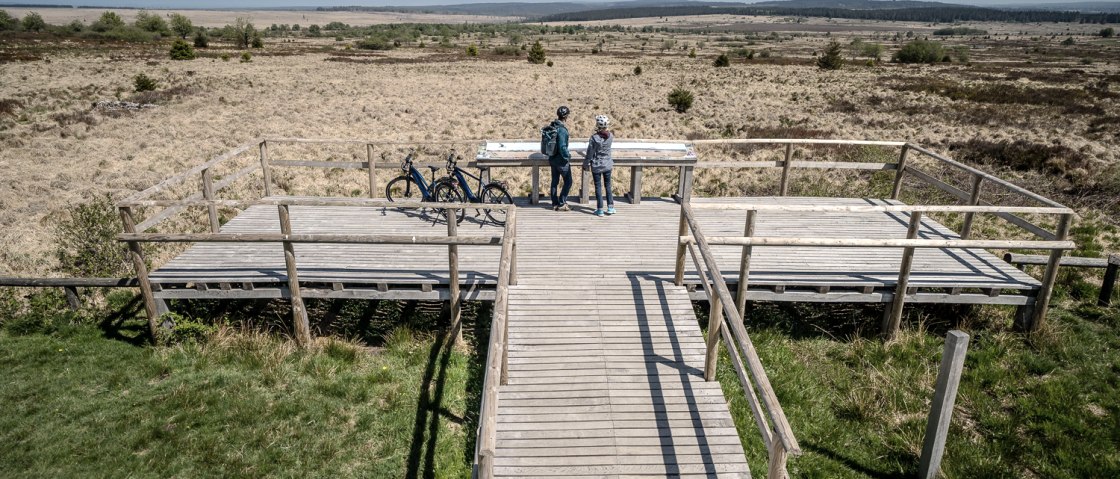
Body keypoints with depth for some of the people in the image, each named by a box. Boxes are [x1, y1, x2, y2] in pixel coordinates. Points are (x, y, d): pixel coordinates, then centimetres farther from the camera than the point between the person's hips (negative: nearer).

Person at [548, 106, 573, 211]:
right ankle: (562, 204, 6)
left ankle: (555, 204, 22)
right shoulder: (562, 130, -23)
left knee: (555, 181, 14)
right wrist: (567, 157, -13)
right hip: (561, 160, -9)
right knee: (568, 182, 4)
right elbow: (562, 147, -26)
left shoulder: (553, 126, 4)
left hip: (553, 159, 9)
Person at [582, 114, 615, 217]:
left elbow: (590, 153, -12)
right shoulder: (610, 136, -8)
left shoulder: (594, 138, -19)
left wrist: (585, 164, 0)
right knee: (608, 186, 16)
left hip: (596, 166, -3)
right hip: (608, 165, 3)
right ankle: (610, 207, 20)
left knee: (598, 187, 6)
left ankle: (600, 210, 9)